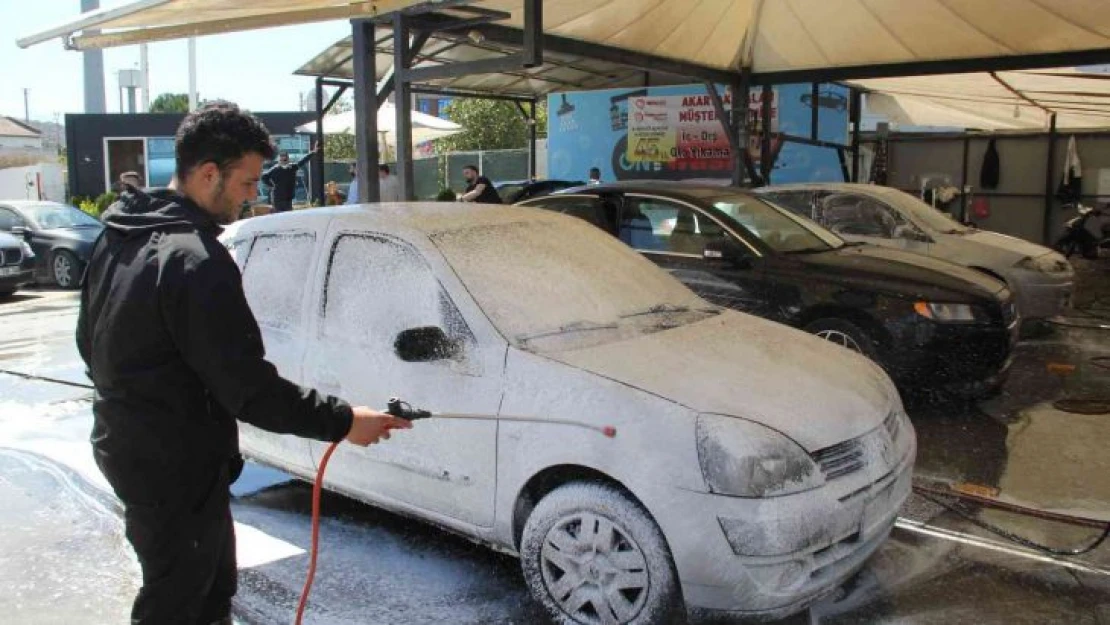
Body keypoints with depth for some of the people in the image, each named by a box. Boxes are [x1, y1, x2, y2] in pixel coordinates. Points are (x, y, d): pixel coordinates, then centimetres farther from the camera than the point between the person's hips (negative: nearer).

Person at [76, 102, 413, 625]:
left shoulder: (121, 235, 6)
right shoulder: (196, 259, -26)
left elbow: (90, 339, 16)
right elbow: (247, 386, -27)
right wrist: (341, 421, -21)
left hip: (124, 443, 10)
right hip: (174, 467, -10)